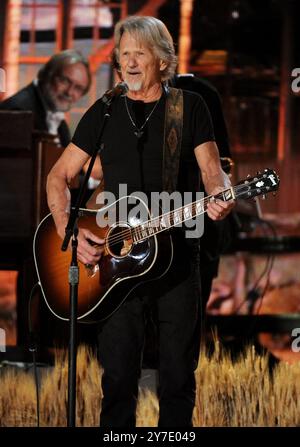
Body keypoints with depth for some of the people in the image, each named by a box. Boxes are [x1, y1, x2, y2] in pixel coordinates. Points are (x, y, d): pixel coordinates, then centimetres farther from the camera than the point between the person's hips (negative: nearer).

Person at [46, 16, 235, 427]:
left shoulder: (189, 106, 4)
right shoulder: (104, 112, 9)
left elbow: (211, 170, -2)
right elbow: (60, 176, 10)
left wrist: (219, 197, -26)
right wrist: (68, 230, -6)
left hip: (178, 253, -1)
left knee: (178, 374, 3)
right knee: (118, 374, 1)